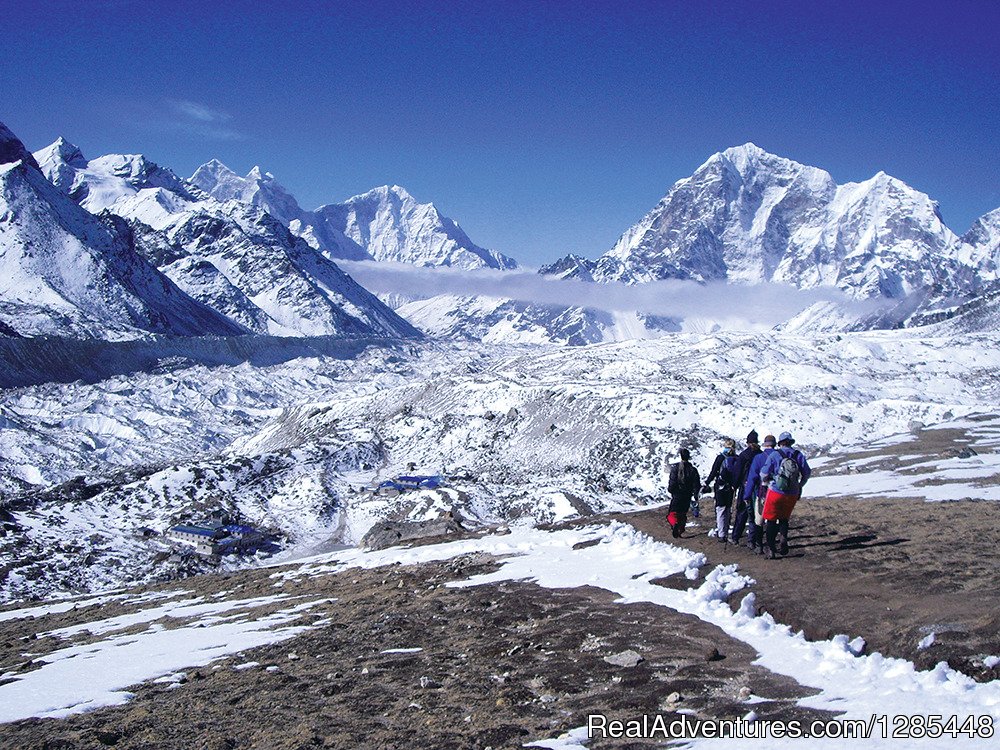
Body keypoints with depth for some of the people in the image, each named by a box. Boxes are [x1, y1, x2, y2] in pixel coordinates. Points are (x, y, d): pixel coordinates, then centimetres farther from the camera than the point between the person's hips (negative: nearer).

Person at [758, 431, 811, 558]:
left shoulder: (775, 455, -7)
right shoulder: (798, 455, 1)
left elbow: (764, 474, -6)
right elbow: (807, 473, 6)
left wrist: (766, 481, 17)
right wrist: (799, 486, 22)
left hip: (776, 492, -3)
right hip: (793, 494, 3)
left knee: (770, 520, 7)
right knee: (784, 519, 20)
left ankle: (770, 549, 5)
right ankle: (783, 537, -7)